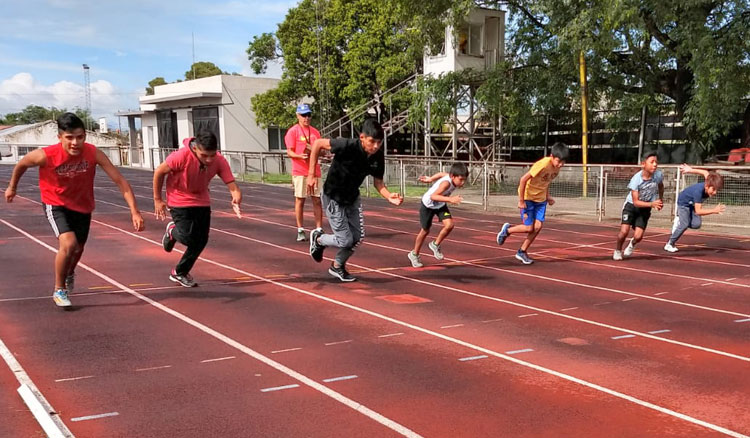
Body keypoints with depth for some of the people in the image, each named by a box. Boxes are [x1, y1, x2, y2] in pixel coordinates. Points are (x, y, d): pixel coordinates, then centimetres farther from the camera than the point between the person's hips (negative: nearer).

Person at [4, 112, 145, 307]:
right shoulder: (46, 155, -29)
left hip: (82, 206, 3)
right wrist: (12, 187, 11)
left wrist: (134, 211, -34)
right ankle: (59, 290, 0)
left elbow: (120, 180, -26)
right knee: (68, 244, -24)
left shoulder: (93, 153, -27)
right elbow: (21, 164, -6)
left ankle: (69, 274, 57)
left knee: (78, 248, 20)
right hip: (56, 205, -3)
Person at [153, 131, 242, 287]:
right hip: (179, 201, -4)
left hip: (202, 202, 4)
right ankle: (172, 231, 22)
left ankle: (180, 273, 28)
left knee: (201, 241, 5)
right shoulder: (181, 156, -30)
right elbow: (159, 172, -15)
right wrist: (157, 200, -8)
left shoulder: (219, 161, -21)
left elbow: (233, 186, -26)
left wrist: (236, 200, -49)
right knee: (189, 238, -16)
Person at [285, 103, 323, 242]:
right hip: (300, 171, -4)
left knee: (317, 200, 3)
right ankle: (300, 230, 7)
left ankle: (319, 229, 9)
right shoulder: (293, 131, -1)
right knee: (300, 200, 0)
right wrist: (300, 155, -25)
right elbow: (289, 152, -6)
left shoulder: (315, 132, 14)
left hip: (315, 171, 4)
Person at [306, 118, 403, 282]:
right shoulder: (348, 146, -32)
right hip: (333, 198, -6)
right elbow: (318, 143, -23)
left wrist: (389, 197, -24)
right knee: (345, 240, -5)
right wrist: (311, 174, -22)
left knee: (358, 237, 7)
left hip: (352, 198, 6)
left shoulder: (378, 157, -15)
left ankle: (337, 266, 33)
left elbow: (378, 182, -3)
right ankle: (318, 239, 28)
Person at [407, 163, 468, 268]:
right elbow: (433, 196, -51)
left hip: (440, 204, 6)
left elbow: (441, 174, 1)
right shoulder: (446, 183, -41)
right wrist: (450, 199, -61)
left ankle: (435, 245, 11)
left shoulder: (453, 177, -18)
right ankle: (414, 254, 31)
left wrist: (430, 179, 16)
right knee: (425, 230, 8)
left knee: (449, 225, -14)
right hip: (428, 205, -6)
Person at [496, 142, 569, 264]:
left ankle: (522, 252, 13)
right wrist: (521, 200, -21)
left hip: (540, 199, 7)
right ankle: (507, 229, 22)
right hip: (528, 197, -7)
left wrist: (547, 196, 4)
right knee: (529, 228, -7)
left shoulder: (557, 166, -5)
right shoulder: (543, 164, -29)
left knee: (538, 226, -2)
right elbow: (523, 179, -26)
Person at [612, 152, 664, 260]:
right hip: (631, 205, -3)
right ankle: (617, 250, 13)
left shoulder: (658, 175, -16)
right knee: (624, 231, -18)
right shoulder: (636, 179, -26)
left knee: (638, 236, -9)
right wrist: (652, 204, -37)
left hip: (645, 208, 3)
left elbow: (661, 187, 11)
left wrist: (660, 201, 13)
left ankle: (632, 244, 29)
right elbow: (636, 202, -25)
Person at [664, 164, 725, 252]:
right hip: (683, 202, -7)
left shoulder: (710, 185, -25)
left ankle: (680, 220, 17)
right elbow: (698, 211, -45)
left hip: (693, 204, 7)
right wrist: (714, 210, -55)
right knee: (685, 224, -21)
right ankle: (669, 244, -5)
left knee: (696, 224, -13)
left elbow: (706, 172, -3)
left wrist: (691, 170, 11)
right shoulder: (698, 191, -43)